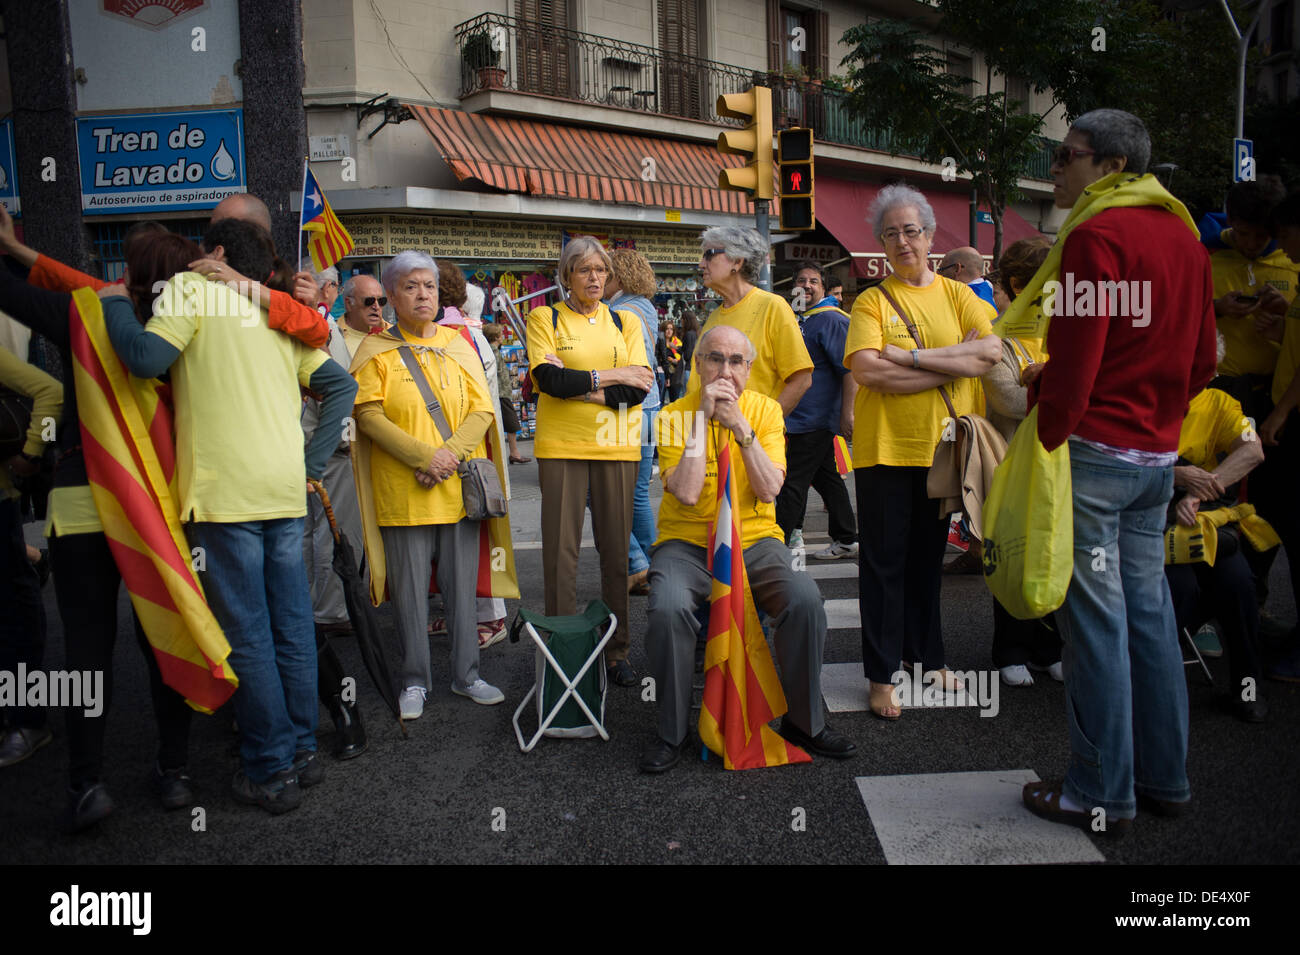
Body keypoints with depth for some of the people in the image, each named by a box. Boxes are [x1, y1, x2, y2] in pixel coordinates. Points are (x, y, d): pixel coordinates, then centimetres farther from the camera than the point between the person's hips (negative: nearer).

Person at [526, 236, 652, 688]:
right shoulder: (544, 318, 7)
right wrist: (611, 377, -8)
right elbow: (547, 378, -11)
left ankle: (617, 649, 17)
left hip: (616, 447, 2)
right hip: (562, 446, -2)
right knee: (560, 549, 1)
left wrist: (577, 385, -10)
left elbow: (638, 389, -2)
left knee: (616, 551, 5)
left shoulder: (625, 322, 12)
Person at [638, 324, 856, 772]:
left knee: (805, 598, -25)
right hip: (687, 544, -1)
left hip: (754, 540, 2)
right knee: (667, 608, -31)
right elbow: (686, 493, -18)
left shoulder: (765, 411, 4)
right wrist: (702, 417, -17)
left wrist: (740, 426, -18)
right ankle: (671, 732, -8)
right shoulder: (676, 415, -3)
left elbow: (769, 490, -9)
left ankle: (804, 722, -2)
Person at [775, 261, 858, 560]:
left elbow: (850, 369, -18)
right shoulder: (799, 319, 16)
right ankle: (846, 541, 23)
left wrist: (846, 414, -23)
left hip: (816, 420, -10)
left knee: (794, 483, -7)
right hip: (801, 419, 10)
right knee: (826, 478, 14)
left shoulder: (830, 320, -11)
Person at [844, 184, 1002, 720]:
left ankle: (928, 656, 32)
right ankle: (882, 675, 12)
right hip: (885, 447, -3)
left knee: (928, 556, 16)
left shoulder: (957, 295, 7)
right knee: (884, 561, 3)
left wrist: (911, 356, -17)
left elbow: (991, 351, -10)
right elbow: (867, 370, -17)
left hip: (942, 445, 3)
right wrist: (955, 364, -14)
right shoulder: (872, 301, -1)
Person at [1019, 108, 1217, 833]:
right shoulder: (1183, 234, 16)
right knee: (1150, 610, 13)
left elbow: (1074, 356, -18)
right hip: (1160, 453, 9)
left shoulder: (1096, 234, -11)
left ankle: (1102, 793, 7)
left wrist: (1046, 441, -11)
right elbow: (1202, 358, 18)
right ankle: (1165, 779, 23)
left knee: (1096, 618, -2)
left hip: (1094, 450, -8)